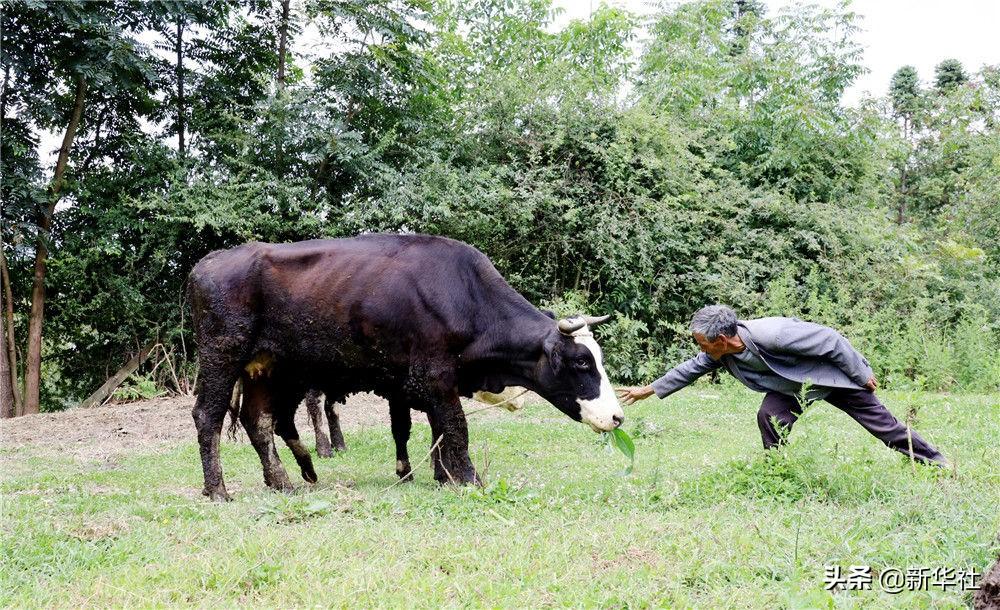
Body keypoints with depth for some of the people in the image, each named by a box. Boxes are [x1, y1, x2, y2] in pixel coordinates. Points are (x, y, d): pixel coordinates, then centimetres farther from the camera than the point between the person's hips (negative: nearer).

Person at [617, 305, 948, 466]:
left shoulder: (771, 335, -40)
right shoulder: (722, 353, -16)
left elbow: (830, 340, -31)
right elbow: (690, 369, 3)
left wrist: (861, 375, -22)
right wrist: (649, 389, 5)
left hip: (835, 371, -6)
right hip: (794, 384, 6)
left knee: (882, 423, 1)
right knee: (769, 416, -16)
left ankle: (936, 463, 14)